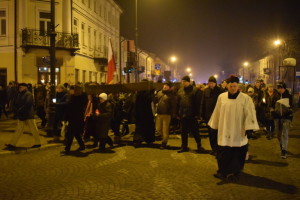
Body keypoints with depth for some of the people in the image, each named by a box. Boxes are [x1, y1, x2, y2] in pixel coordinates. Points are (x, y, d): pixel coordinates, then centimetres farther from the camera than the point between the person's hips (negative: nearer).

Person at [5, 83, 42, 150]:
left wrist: (20, 110, -20)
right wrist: (17, 110, -5)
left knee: (33, 129, 2)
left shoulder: (28, 94, -10)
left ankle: (38, 143, 12)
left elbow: (27, 104, -21)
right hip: (21, 116, 8)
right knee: (19, 130, 9)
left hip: (28, 115, -8)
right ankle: (12, 144, 12)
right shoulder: (19, 94, 14)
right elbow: (15, 104, 13)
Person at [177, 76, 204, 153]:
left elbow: (198, 103, -9)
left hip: (192, 115, -5)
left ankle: (199, 146, 17)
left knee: (195, 131, 3)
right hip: (183, 115, 5)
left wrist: (197, 114, -13)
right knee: (183, 132, 11)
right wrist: (178, 114, 7)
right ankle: (184, 147, 22)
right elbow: (178, 103, 11)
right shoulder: (180, 90, 10)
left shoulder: (195, 90, -6)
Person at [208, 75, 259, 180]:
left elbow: (249, 114, -9)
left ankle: (234, 171, 26)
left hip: (238, 132, -2)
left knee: (237, 153, 7)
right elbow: (217, 112, 8)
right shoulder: (221, 97, 2)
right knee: (223, 152, 5)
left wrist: (249, 128, -16)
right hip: (224, 131, 2)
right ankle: (222, 171, 21)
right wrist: (214, 126, 10)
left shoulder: (246, 98, -6)